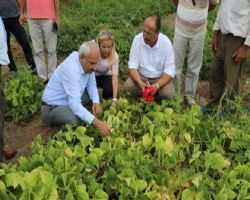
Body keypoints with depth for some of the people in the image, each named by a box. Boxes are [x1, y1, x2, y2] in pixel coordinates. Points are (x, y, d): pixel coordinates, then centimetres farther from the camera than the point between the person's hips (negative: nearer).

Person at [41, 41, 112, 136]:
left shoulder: (87, 63, -10)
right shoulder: (71, 69, -35)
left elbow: (91, 85, 2)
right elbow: (74, 104, -40)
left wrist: (96, 102, -18)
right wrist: (96, 122, -47)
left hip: (72, 99, 8)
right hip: (54, 106, -8)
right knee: (75, 121, -33)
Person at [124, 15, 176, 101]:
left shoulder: (166, 43, -18)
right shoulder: (137, 39, -15)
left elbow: (169, 71, -16)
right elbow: (132, 66, -13)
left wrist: (156, 85, -32)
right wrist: (140, 83, -31)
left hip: (160, 78, -1)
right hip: (141, 76, 1)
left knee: (169, 93, -27)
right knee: (128, 85, -27)